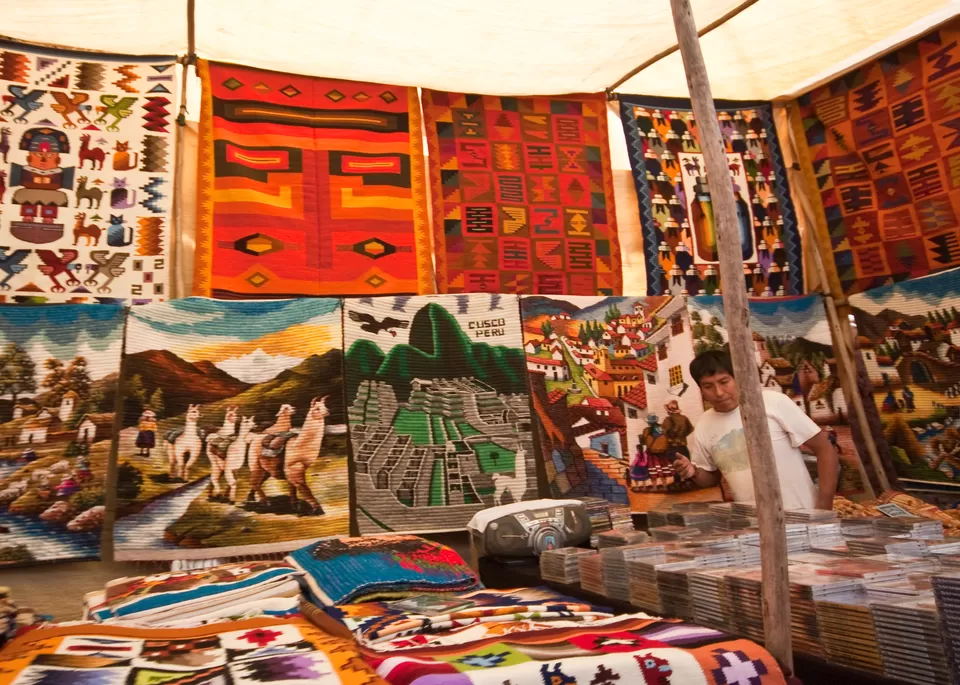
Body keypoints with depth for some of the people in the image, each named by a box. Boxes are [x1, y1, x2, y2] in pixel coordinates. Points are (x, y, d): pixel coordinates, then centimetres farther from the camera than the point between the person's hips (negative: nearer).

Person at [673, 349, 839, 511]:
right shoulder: (703, 429, 0)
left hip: (800, 515, -3)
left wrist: (823, 508, -10)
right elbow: (712, 477, 14)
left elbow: (825, 449, -6)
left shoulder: (773, 402, -11)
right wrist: (694, 473, -7)